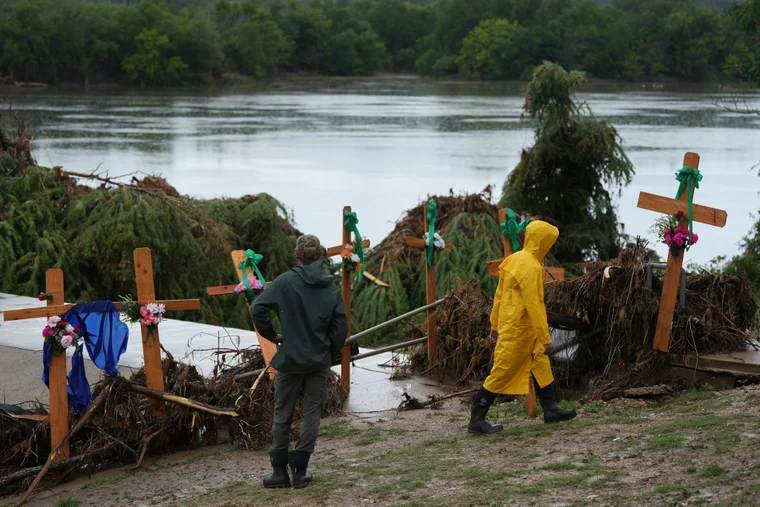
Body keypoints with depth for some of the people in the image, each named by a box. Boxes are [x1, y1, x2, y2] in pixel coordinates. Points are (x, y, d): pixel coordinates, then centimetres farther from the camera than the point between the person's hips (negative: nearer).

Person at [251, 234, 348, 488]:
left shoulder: (285, 281, -10)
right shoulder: (331, 288, -1)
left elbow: (257, 308, -15)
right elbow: (341, 327, 0)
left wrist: (272, 335, 0)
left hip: (290, 359, -2)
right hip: (320, 362, 2)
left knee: (282, 415, 10)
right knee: (312, 414, 9)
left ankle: (280, 471, 12)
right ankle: (300, 471, 9)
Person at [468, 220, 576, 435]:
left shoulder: (515, 259, 8)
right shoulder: (530, 267, -21)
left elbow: (499, 294, 14)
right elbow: (533, 305, -24)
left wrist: (495, 324, 21)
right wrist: (546, 338, -22)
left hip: (510, 326, 10)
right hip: (518, 331, -10)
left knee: (541, 367, 17)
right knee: (501, 374, -2)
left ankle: (551, 410, 27)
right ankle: (476, 421, 4)